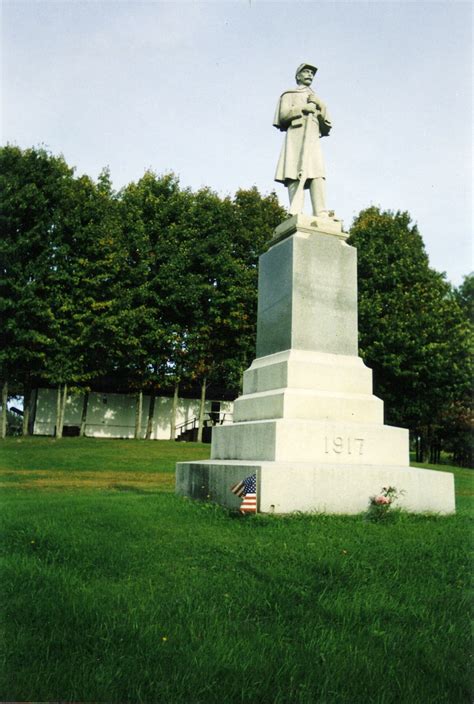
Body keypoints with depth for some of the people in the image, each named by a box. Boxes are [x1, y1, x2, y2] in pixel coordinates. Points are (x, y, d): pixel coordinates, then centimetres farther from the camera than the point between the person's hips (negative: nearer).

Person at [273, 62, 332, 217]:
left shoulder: (317, 100, 34)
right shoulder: (289, 94, 23)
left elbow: (327, 128, 22)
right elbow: (283, 116, 4)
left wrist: (320, 106, 10)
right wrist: (302, 108, 1)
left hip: (313, 141, 3)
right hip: (295, 138, -3)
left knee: (318, 176, -17)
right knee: (295, 176, -20)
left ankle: (321, 216, -29)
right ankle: (296, 215, -30)